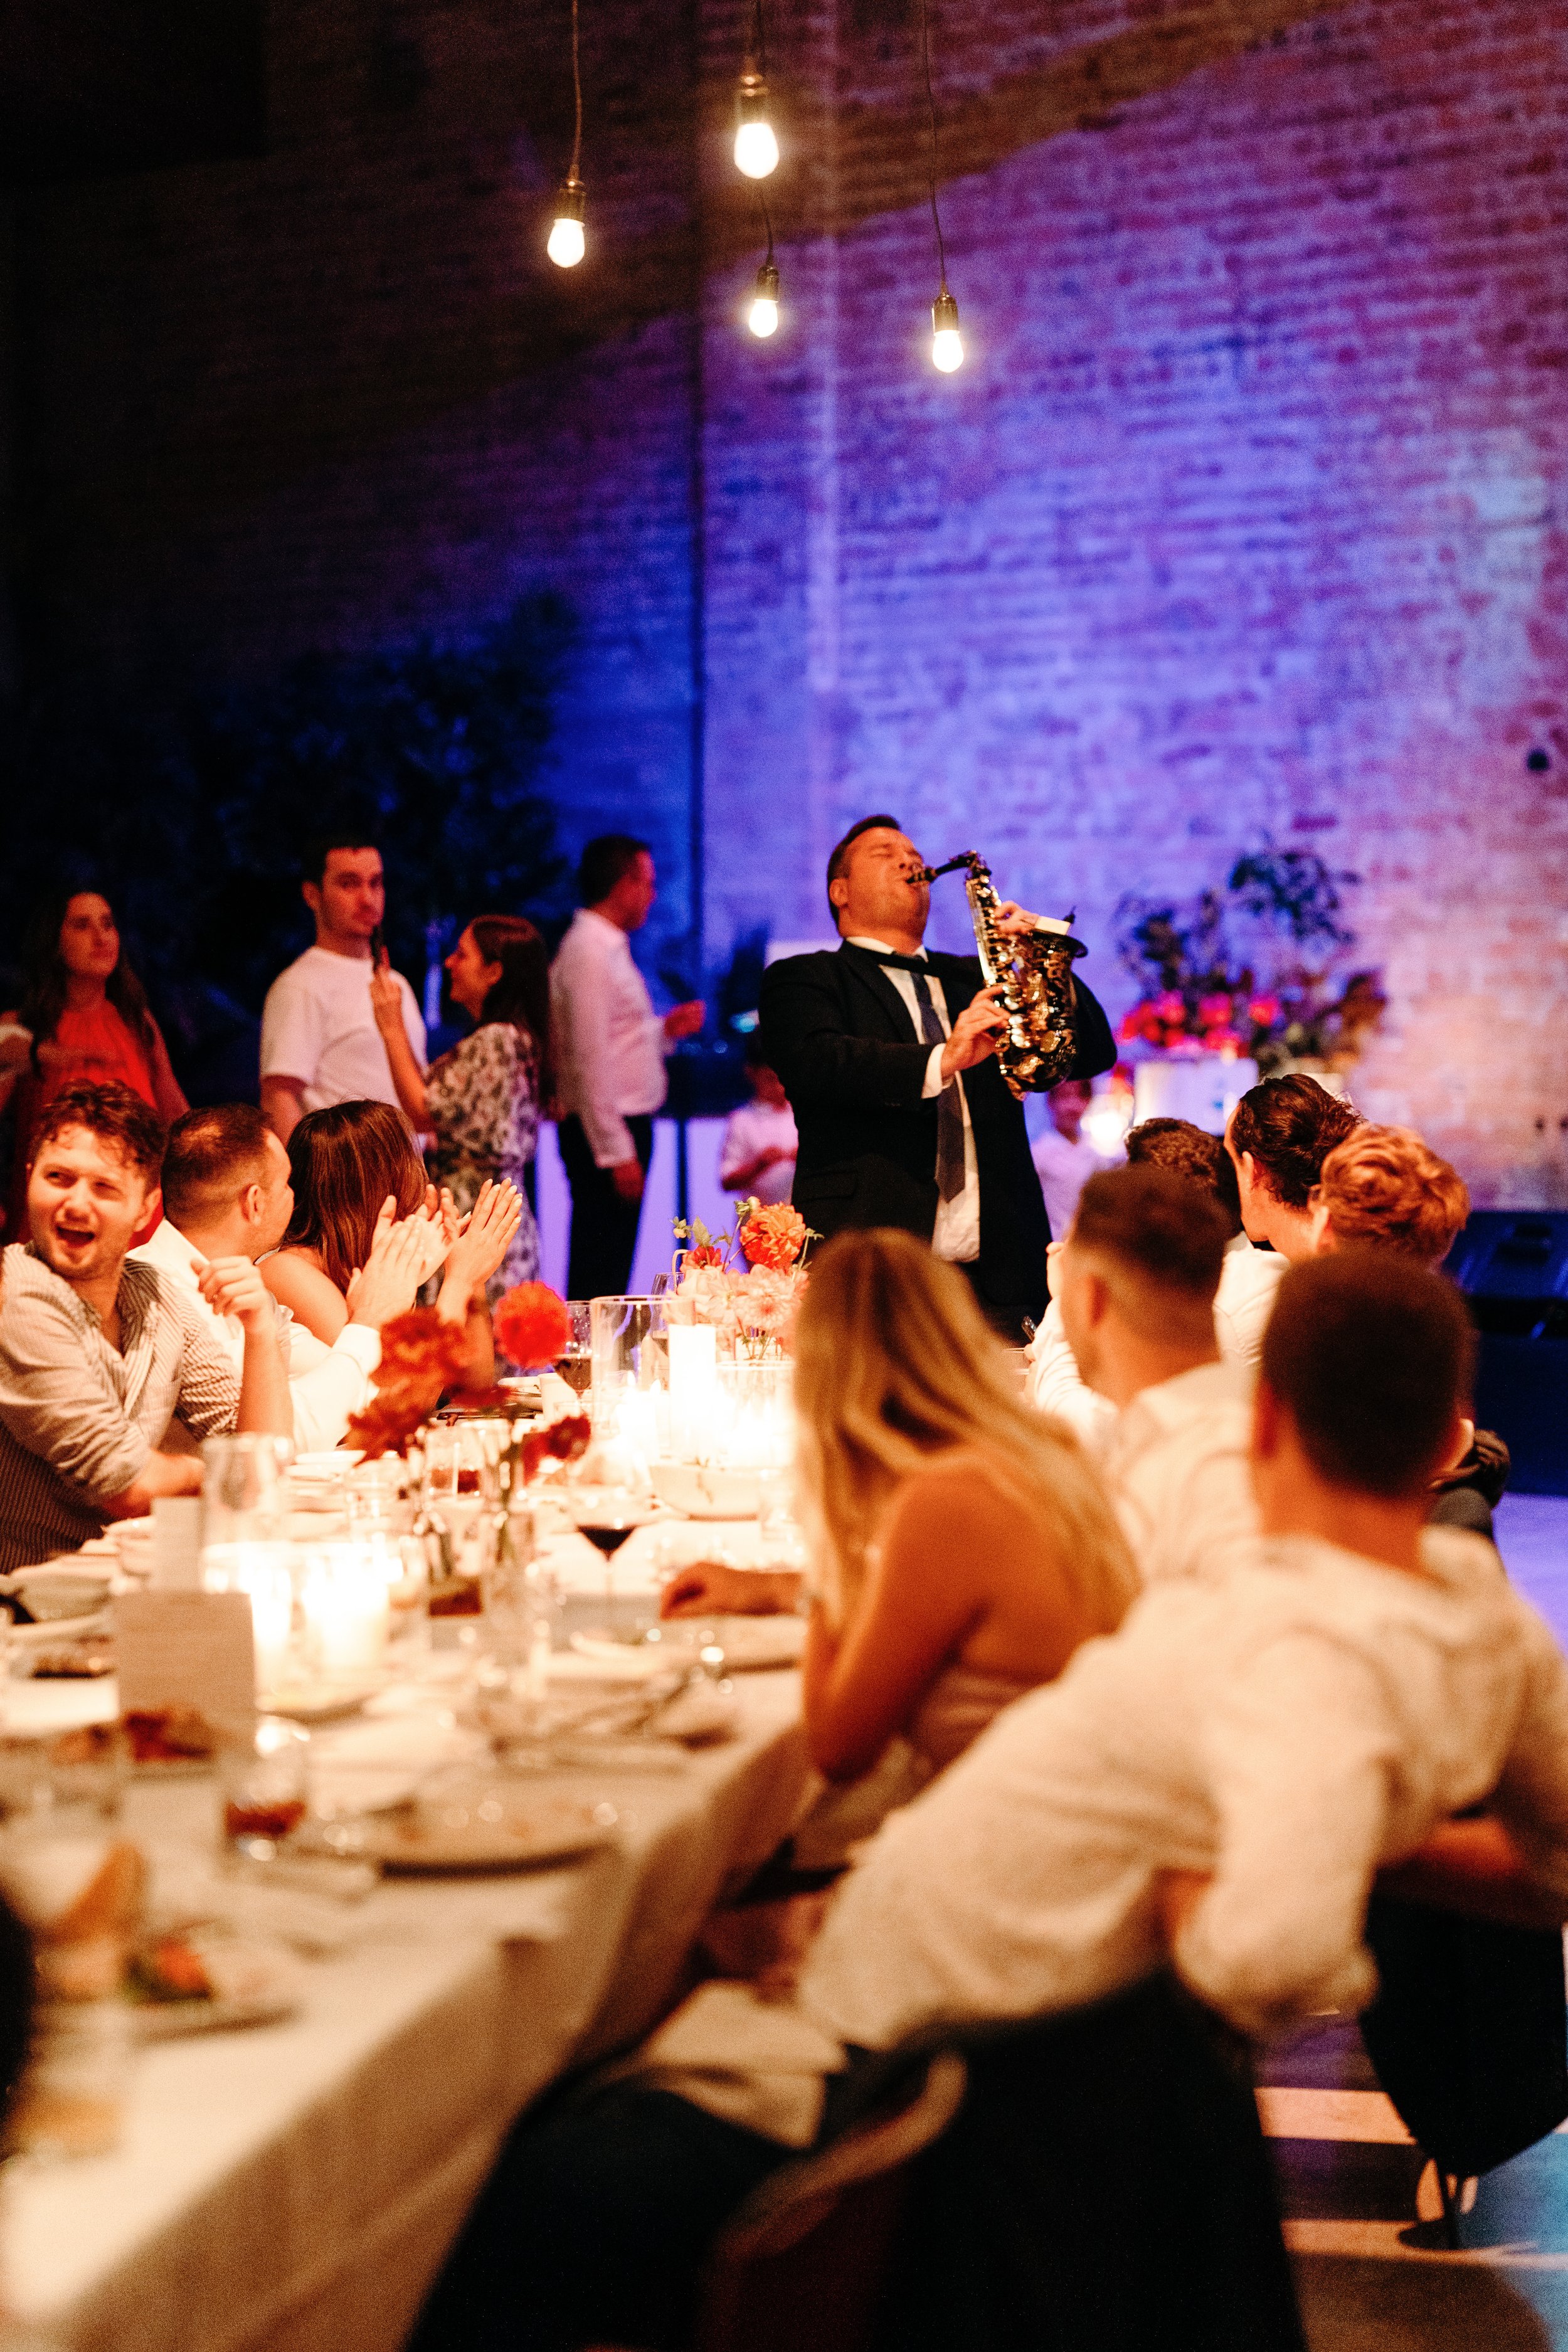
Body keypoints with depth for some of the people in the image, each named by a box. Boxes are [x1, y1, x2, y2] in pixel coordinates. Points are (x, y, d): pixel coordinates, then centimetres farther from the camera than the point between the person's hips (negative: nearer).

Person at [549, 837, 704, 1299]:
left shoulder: (608, 948, 16)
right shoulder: (589, 953, -14)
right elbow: (590, 1061, -19)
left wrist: (666, 1030, 11)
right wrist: (616, 1152, -21)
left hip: (626, 1123, 10)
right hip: (606, 1134, -10)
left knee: (609, 1274, 12)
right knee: (598, 1278, -8)